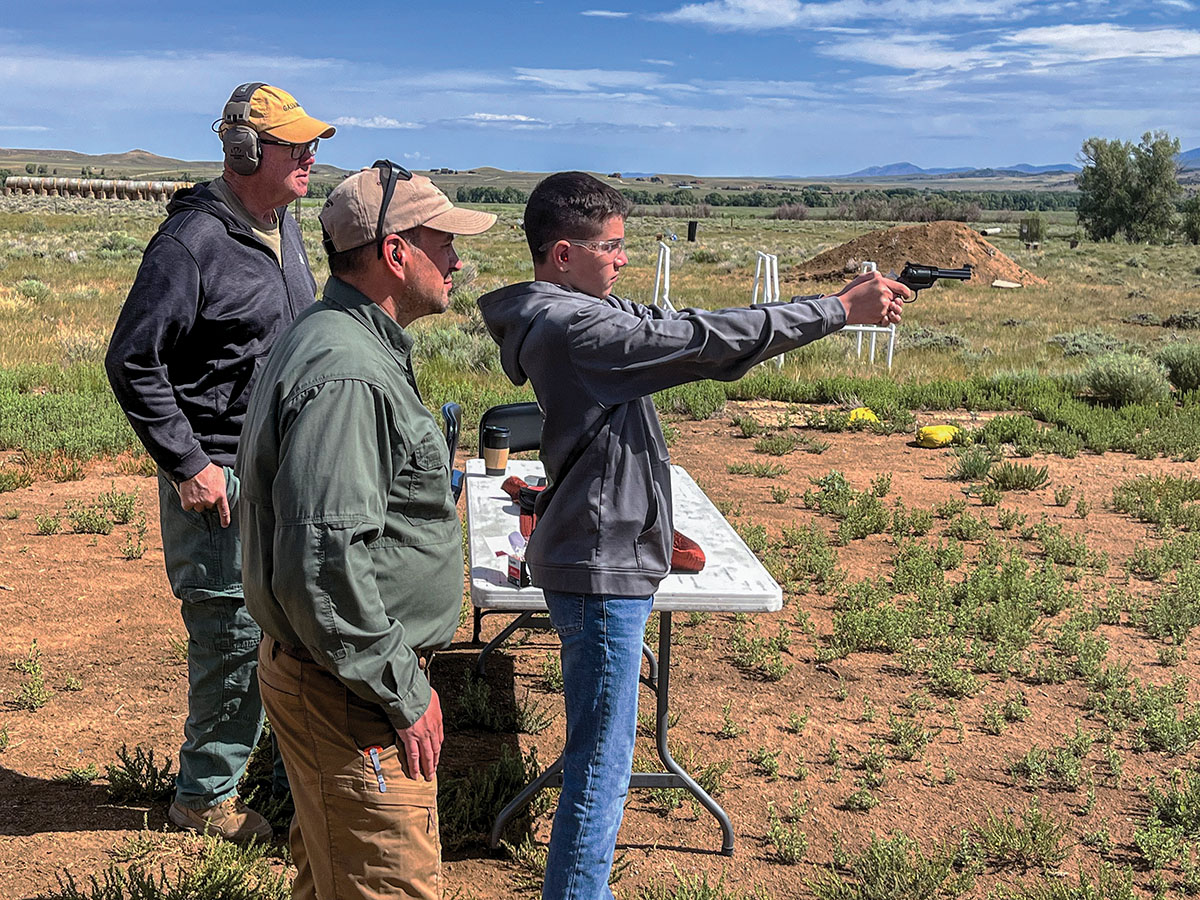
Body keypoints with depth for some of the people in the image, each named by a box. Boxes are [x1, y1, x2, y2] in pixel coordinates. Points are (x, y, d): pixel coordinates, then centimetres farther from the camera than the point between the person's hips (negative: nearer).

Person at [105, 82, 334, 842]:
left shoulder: (286, 226, 10)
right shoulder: (192, 241, -16)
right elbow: (133, 363, -15)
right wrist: (188, 465, -16)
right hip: (220, 480, -8)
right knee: (234, 634, 0)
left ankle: (301, 777, 32)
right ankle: (207, 796, 20)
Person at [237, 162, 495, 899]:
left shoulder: (346, 343, 10)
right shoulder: (346, 377, -25)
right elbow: (323, 564, -30)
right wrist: (404, 695, -20)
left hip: (331, 672, 11)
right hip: (350, 696, -10)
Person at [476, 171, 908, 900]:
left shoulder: (571, 314, 11)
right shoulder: (575, 327, -22)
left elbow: (685, 335, 11)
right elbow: (710, 340, -22)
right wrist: (841, 309, -15)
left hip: (604, 559, 11)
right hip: (600, 569, -11)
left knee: (599, 756, 21)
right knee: (602, 765, 0)